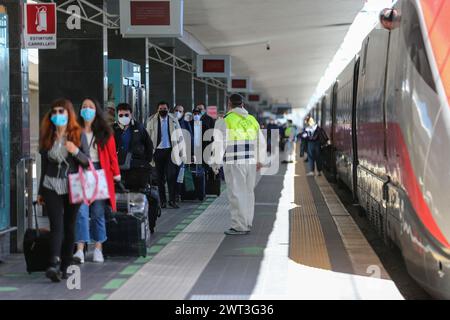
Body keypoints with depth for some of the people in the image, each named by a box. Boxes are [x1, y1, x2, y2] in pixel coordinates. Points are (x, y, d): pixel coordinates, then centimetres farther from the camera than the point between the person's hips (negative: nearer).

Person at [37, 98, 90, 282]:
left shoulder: (78, 135, 1)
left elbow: (87, 162, 1)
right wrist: (40, 191, 14)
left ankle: (65, 266, 13)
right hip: (52, 187, 1)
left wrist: (76, 151, -20)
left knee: (69, 226, 5)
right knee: (56, 226, -12)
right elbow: (44, 165, 12)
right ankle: (54, 265, -23)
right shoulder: (47, 136, 6)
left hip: (72, 187, 0)